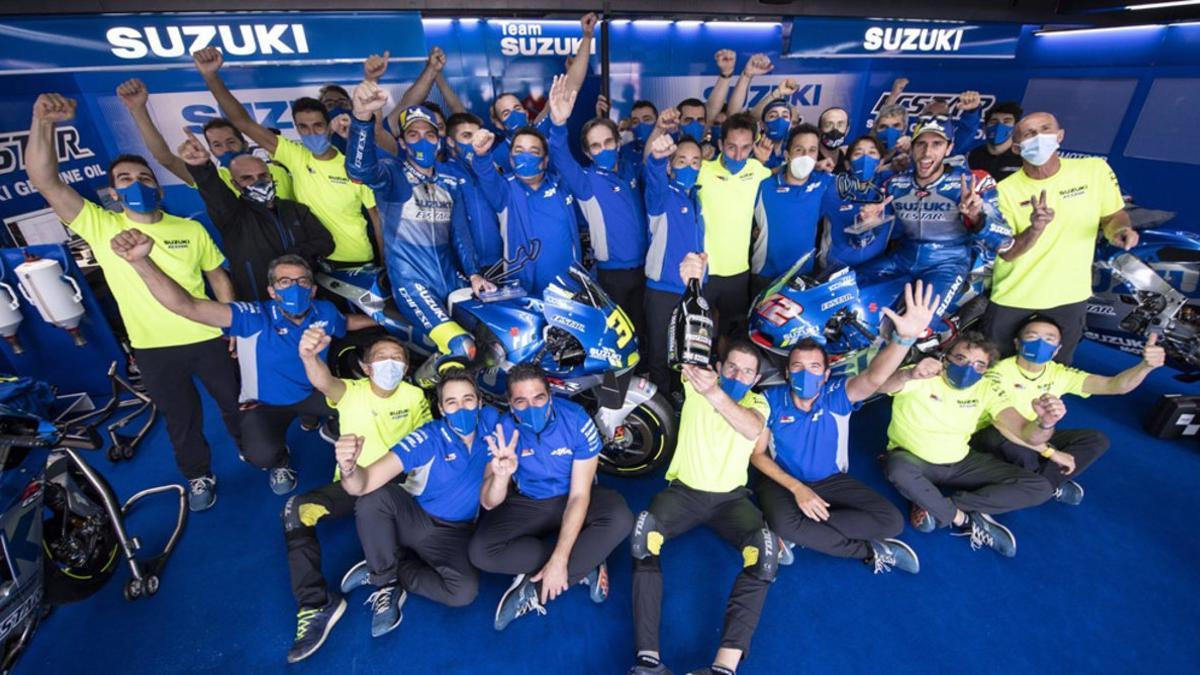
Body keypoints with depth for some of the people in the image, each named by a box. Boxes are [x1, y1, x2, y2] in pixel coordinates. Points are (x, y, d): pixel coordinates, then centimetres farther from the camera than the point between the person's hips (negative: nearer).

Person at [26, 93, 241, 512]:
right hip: (153, 350, 1)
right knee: (180, 420, 17)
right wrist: (43, 122, -26)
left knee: (234, 404, 15)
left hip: (207, 339, 0)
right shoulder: (100, 227, -4)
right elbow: (45, 181, -15)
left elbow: (218, 277, 4)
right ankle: (199, 477, 38)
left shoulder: (192, 230, -2)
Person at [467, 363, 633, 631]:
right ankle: (586, 564, -13)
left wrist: (559, 560, -28)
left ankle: (534, 590, -19)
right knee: (481, 551, -23)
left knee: (620, 519, -31)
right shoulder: (503, 430, -20)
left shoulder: (576, 421, -25)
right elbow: (489, 504, -21)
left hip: (572, 499, -1)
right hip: (526, 503, 2)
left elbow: (579, 494, -22)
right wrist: (500, 475, -45)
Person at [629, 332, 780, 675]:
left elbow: (753, 430, -28)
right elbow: (691, 366, -20)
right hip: (684, 490, 0)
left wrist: (714, 393, -46)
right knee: (642, 533, -28)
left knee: (767, 548, -28)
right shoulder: (696, 385, 0)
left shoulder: (757, 402, -5)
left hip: (730, 497, 1)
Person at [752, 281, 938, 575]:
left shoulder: (837, 394, -14)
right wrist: (796, 488, -25)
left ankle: (795, 535, -14)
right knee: (784, 522, -34)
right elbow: (757, 453, -11)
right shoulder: (770, 400, -14)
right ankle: (871, 552, -11)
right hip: (782, 479, -2)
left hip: (831, 480, 3)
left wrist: (905, 337, -57)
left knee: (891, 521, -14)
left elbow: (874, 377, -36)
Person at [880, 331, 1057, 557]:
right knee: (899, 468, -40)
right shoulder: (921, 378, -19)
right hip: (913, 460, -5)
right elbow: (883, 386, -42)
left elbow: (1025, 433, -14)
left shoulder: (988, 389, -4)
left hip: (960, 463, 5)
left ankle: (936, 508, -14)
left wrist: (1044, 424, -39)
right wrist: (908, 375, -64)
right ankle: (964, 520, -13)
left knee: (1039, 488, -7)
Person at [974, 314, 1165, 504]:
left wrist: (1145, 365, -35)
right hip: (990, 440, -6)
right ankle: (1050, 486, -9)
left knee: (1096, 439, -6)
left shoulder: (1059, 373, -3)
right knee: (1002, 434, -40)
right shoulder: (999, 373, -21)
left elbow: (1114, 385, -14)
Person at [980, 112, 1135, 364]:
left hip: (1070, 298, 2)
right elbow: (1007, 253, -16)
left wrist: (1120, 229, -16)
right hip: (1012, 299, -2)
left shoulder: (1095, 169, -7)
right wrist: (1035, 229, -35)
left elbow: (1113, 214, 6)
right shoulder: (1006, 190, -12)